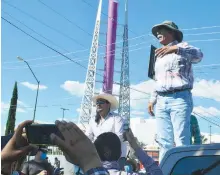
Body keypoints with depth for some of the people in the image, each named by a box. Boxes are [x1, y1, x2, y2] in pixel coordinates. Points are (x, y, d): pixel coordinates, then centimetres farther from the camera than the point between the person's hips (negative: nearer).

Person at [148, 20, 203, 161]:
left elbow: (198, 55, -17)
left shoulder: (182, 46, 5)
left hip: (180, 98, -6)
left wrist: (175, 49, -31)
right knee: (164, 142, 1)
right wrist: (152, 99, 19)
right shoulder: (159, 56, 25)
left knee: (182, 141, -11)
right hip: (161, 101, 6)